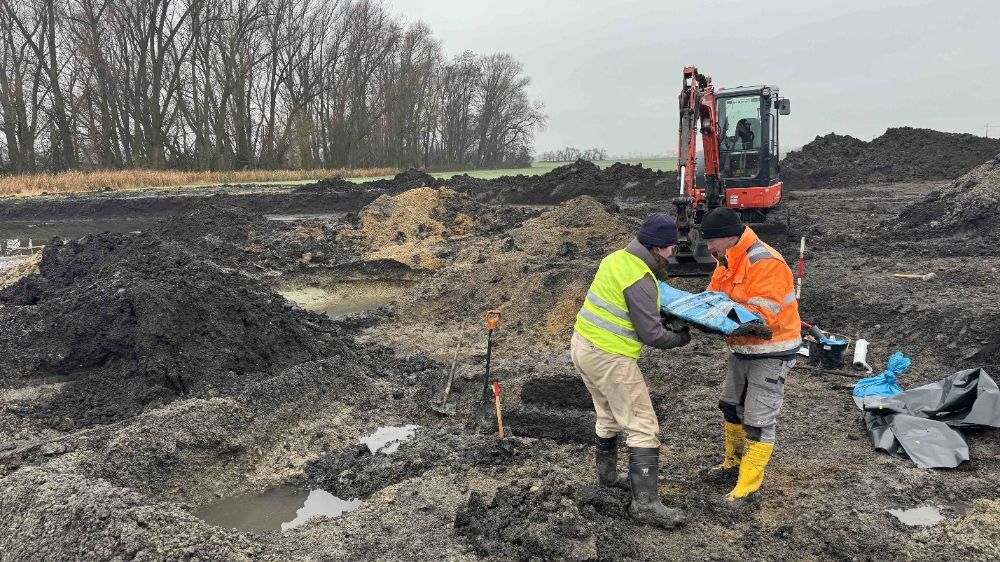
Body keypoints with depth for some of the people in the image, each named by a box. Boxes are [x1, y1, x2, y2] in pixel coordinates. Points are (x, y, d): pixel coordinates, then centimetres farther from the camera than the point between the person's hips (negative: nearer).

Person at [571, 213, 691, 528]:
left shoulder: (616, 258, 7)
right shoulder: (640, 280, -19)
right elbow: (652, 335, -17)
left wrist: (660, 318, 17)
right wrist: (680, 338, 2)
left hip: (582, 345, 9)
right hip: (609, 358, -9)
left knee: (609, 417, 25)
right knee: (643, 427, -2)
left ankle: (608, 474, 41)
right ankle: (645, 503, 0)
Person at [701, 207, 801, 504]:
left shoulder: (765, 263, -26)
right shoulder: (728, 262, 4)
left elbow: (762, 316, -31)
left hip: (771, 353, -10)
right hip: (743, 349, 10)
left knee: (758, 420, -3)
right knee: (731, 405, 22)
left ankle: (749, 482, 9)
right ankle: (734, 460, 42)